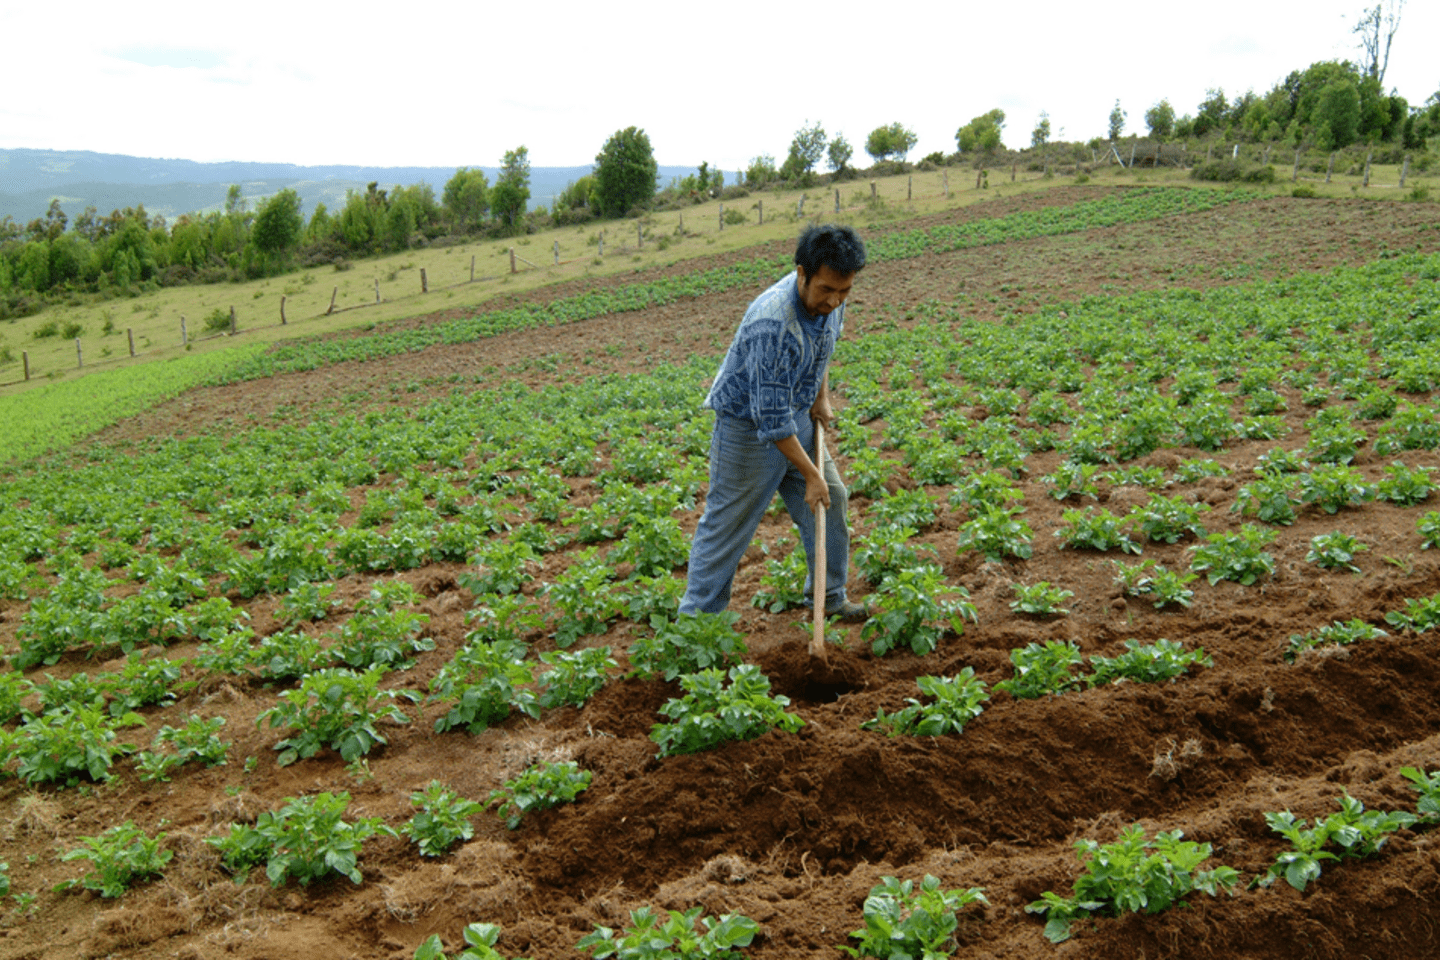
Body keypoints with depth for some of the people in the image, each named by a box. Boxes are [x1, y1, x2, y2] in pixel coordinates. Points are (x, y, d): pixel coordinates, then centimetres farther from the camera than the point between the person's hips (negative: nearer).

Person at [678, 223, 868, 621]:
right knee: (728, 524, 0)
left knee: (832, 498, 12)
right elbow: (771, 417, -32)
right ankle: (697, 617, 13)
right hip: (748, 426, -8)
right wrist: (810, 474, -26)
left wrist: (821, 396, 7)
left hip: (796, 416, 8)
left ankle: (829, 596, 29)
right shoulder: (772, 323, -36)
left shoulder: (830, 299, -10)